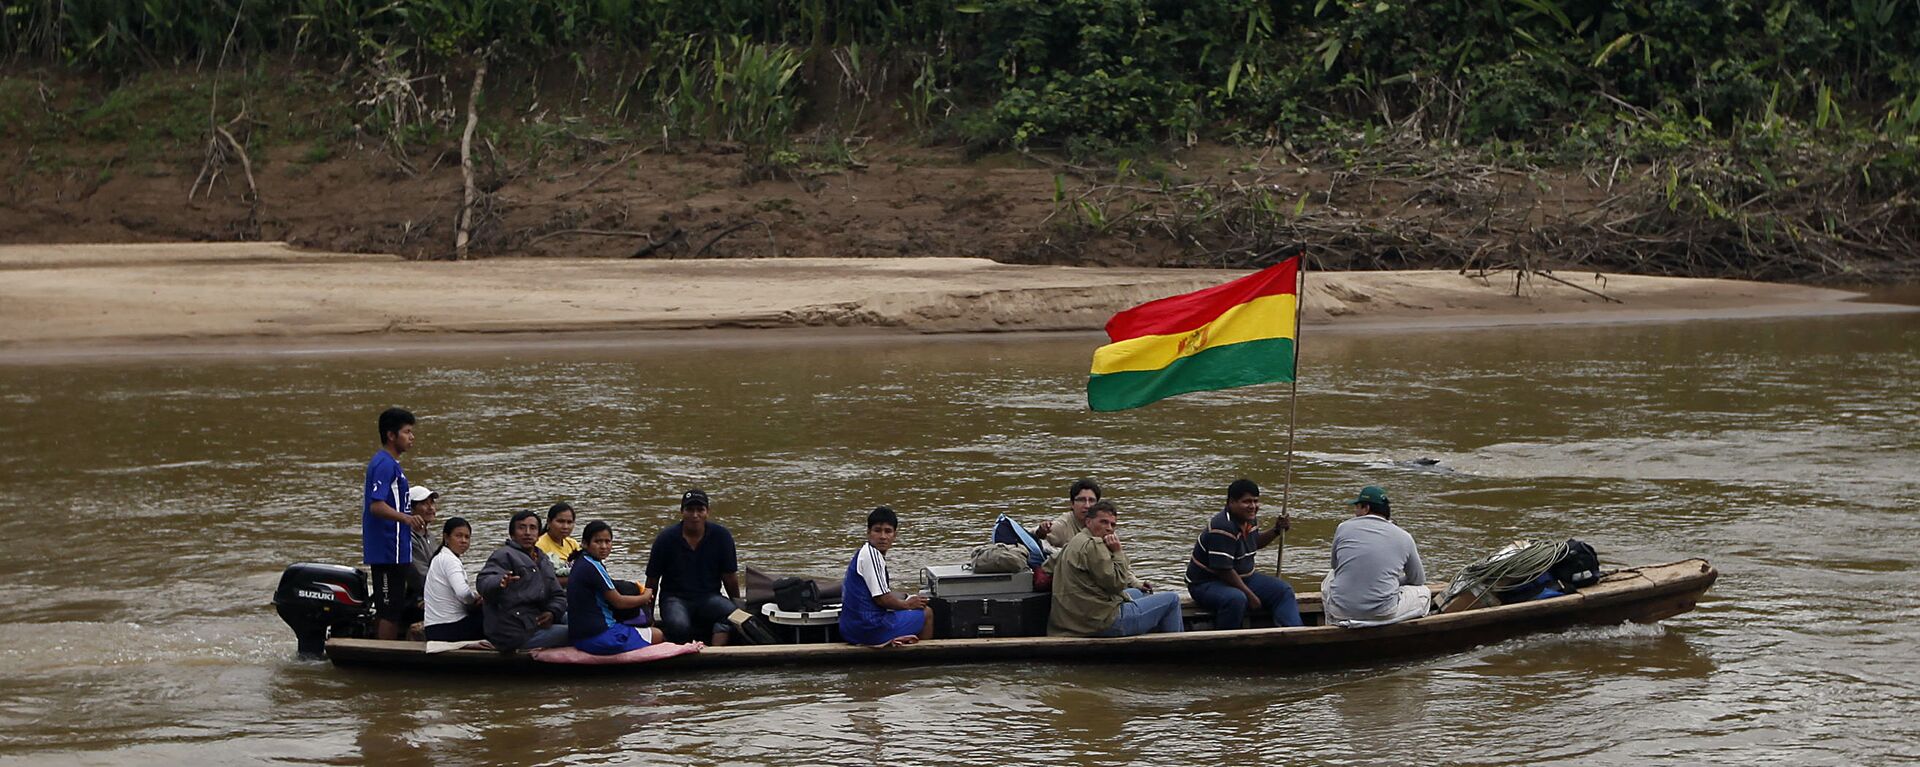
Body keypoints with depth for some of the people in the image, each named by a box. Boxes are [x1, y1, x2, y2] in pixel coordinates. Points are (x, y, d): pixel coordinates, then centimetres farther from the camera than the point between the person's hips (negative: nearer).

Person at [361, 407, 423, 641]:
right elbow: (376, 505, -26)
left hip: (391, 551, 11)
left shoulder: (387, 463, 18)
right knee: (390, 610, -9)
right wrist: (405, 518, -40)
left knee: (385, 609, 13)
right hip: (389, 551, -11)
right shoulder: (385, 465, -15)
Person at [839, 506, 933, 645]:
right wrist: (907, 604, -1)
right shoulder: (872, 555, -17)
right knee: (926, 613, 5)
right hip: (869, 630, -10)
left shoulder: (865, 552, 13)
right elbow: (881, 598, -18)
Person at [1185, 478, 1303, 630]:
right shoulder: (1222, 528, -27)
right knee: (1236, 599, -41)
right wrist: (1250, 595, -21)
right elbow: (1223, 570, -27)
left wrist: (1276, 530, 9)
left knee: (1283, 590, -1)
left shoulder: (1249, 519, 3)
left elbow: (1255, 543, 27)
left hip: (1241, 578, 10)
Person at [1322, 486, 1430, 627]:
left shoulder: (1343, 528, 4)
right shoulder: (1404, 537, 3)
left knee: (1330, 577, 34)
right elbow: (1419, 580, 16)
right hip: (1383, 613, -2)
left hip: (1341, 611, 2)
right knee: (1424, 592, 23)